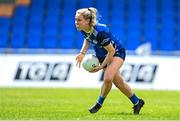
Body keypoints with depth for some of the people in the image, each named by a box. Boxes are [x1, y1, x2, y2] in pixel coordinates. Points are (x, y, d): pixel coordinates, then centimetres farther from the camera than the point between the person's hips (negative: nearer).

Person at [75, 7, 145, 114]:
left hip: (117, 52, -8)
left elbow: (111, 51, -27)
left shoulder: (100, 32, -37)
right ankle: (137, 102, 30)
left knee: (108, 78, -26)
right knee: (118, 82, 12)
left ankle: (99, 103, -3)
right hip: (102, 55, 8)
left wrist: (101, 66, -23)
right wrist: (82, 53, -5)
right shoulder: (83, 30, -16)